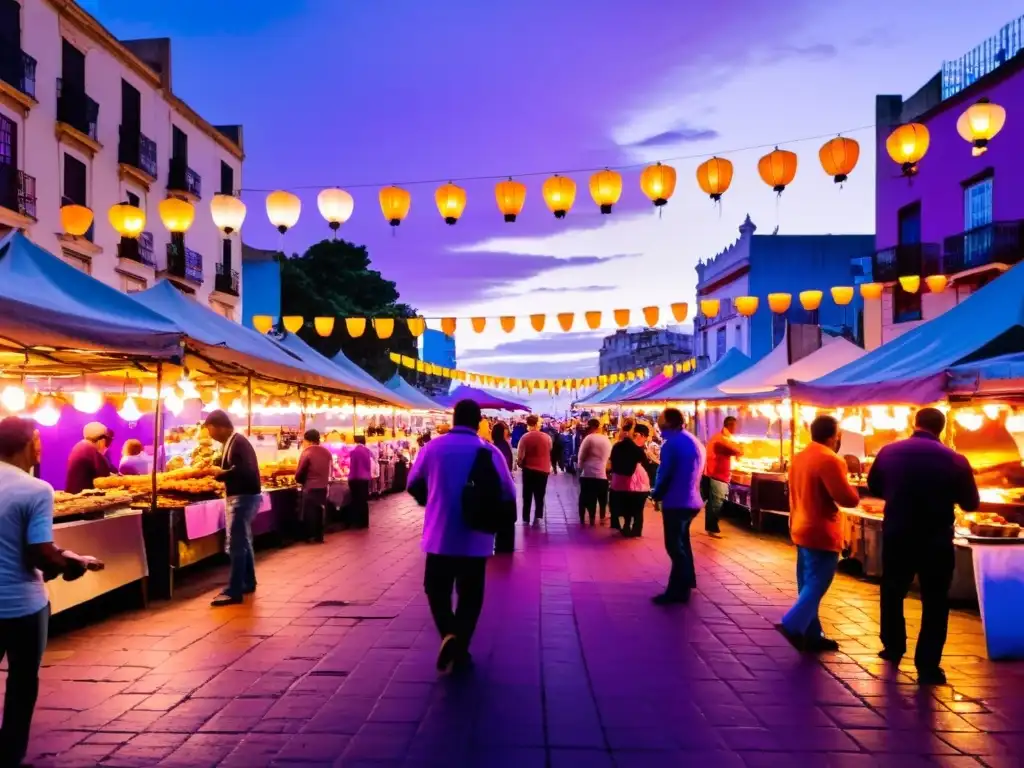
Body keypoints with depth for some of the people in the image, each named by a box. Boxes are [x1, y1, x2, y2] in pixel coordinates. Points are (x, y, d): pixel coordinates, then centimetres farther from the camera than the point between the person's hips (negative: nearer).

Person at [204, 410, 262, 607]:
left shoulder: (238, 442, -18)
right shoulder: (230, 443, 12)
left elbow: (243, 471, -29)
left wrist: (218, 473, -20)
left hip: (243, 497, -11)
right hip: (240, 496, 11)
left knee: (235, 545, -8)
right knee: (243, 542, 18)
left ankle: (234, 591, -5)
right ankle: (248, 583, 29)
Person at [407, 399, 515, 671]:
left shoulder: (432, 447, -5)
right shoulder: (490, 452, -7)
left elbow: (413, 485, 7)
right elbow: (508, 495, -3)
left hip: (440, 536, 0)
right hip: (475, 539, 0)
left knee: (437, 590, 15)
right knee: (470, 595, 15)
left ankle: (449, 635, -7)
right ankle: (460, 647, 17)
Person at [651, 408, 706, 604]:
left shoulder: (672, 443, -16)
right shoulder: (694, 441, 12)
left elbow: (664, 473, -16)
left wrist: (656, 494, 2)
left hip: (676, 502, -9)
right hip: (691, 500, 9)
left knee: (674, 546, -2)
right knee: (682, 543, 22)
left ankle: (677, 591, 1)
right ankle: (686, 583, 33)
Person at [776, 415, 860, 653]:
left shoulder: (798, 457, 9)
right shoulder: (829, 460, -18)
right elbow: (847, 498, -18)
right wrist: (854, 491, 1)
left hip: (801, 529, 9)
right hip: (822, 533, -9)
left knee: (808, 584, 12)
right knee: (817, 584, -3)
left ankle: (811, 634, 18)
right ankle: (792, 625, -12)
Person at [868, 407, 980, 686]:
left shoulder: (889, 452, -5)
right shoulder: (956, 460, -11)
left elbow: (874, 488, 10)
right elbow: (971, 504, 2)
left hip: (897, 536, 2)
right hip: (937, 541, -2)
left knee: (892, 592, 21)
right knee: (935, 602, 10)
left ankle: (893, 649, 33)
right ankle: (928, 666, 10)